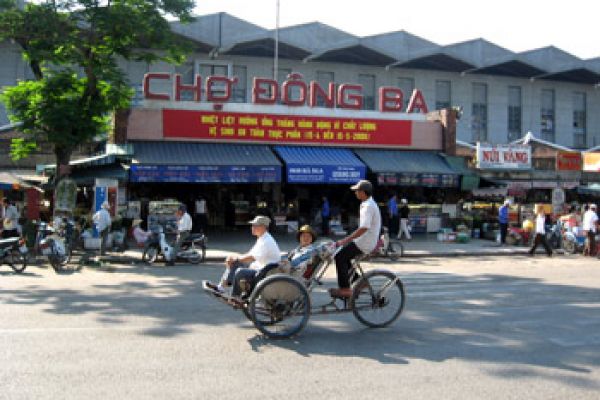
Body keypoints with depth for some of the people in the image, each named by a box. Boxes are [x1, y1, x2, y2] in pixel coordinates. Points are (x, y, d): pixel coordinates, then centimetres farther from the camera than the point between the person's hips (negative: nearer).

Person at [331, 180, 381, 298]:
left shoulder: (368, 206, -19)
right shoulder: (369, 204, 14)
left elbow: (363, 228, -29)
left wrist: (345, 240, -28)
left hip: (365, 243, -10)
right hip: (367, 240, 10)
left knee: (340, 257, -11)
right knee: (344, 256, 17)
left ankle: (344, 289, -8)